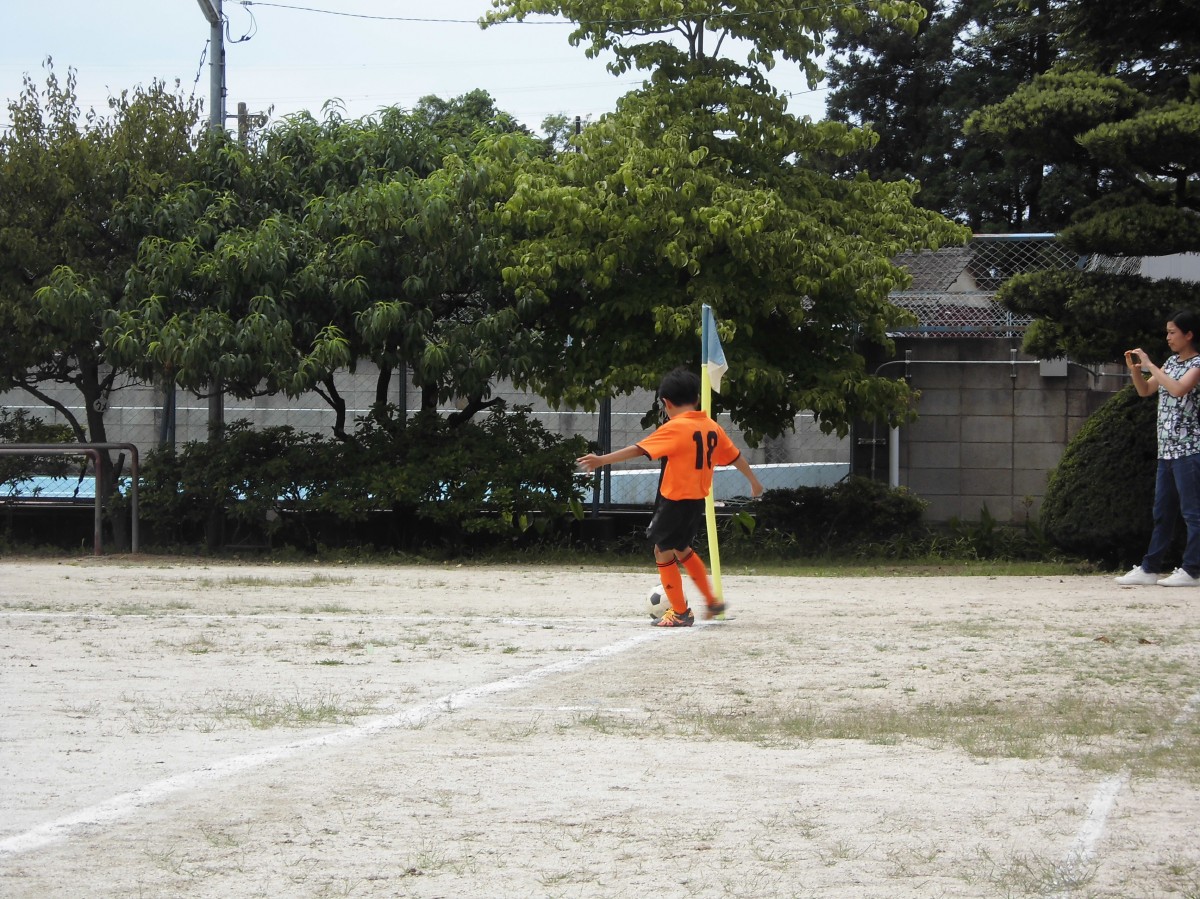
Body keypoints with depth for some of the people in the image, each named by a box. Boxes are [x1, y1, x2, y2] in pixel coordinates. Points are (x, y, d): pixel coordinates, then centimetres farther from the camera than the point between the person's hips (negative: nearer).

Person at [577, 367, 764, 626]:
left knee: (663, 551, 5)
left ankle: (680, 612, 7)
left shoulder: (676, 428, -14)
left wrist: (602, 460, -20)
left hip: (675, 500, -8)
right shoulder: (712, 427, 7)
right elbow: (736, 457, 17)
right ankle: (712, 602, 28)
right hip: (698, 500, 8)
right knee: (681, 549, 25)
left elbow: (639, 449, -20)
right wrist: (754, 482, 33)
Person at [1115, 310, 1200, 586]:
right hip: (1167, 449, 9)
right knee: (1162, 512, 12)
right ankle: (1149, 569, 15)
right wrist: (1134, 369, 3)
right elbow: (1145, 390, 21)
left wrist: (1149, 364, -17)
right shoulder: (1171, 362, 15)